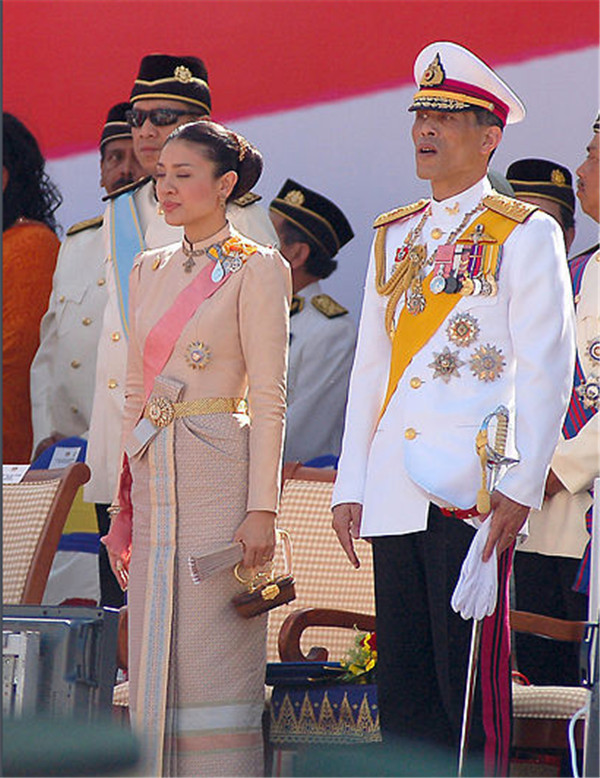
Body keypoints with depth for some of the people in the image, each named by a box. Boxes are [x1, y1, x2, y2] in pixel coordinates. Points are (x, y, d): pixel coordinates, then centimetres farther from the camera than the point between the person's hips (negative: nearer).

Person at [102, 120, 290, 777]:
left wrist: (262, 507, -15)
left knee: (211, 654, -7)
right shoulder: (150, 269, 15)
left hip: (218, 473, -7)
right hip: (154, 476, 7)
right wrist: (124, 499, 14)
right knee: (156, 655, 6)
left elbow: (268, 399, -9)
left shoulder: (256, 270, -5)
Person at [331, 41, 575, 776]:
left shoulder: (526, 234, 1)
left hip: (474, 490, -6)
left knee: (471, 678, -7)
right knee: (403, 681, 5)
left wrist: (520, 489, -13)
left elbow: (546, 372, -5)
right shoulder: (394, 237, 18)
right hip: (395, 491, 6)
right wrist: (349, 486, 12)